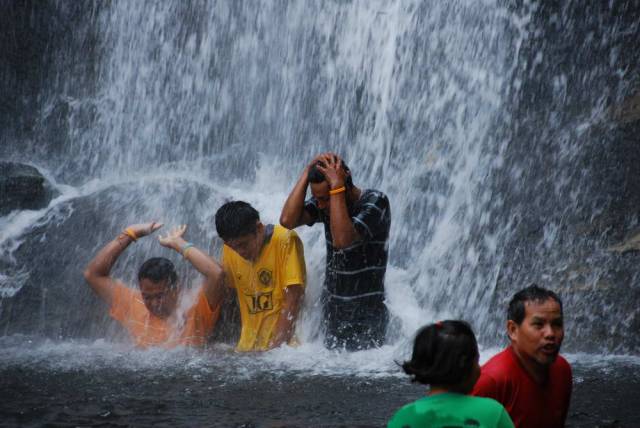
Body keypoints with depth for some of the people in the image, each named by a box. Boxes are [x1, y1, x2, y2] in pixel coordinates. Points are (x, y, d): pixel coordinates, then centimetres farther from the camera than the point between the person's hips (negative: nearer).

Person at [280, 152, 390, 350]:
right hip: (333, 309, 6)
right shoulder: (324, 204, 1)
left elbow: (342, 240, -31)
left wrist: (336, 186, -29)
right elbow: (288, 220, -15)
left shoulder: (375, 201, -17)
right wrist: (307, 174, -14)